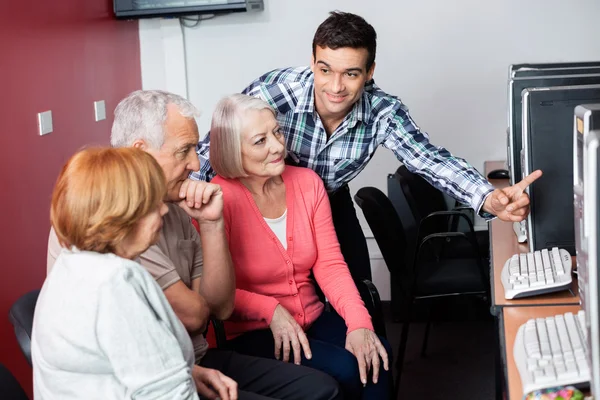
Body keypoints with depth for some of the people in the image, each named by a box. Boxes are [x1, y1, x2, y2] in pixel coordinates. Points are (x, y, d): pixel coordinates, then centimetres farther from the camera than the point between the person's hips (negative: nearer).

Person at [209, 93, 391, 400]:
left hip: (310, 318, 5)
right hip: (248, 333, -5)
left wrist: (359, 321, -16)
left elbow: (329, 263, -1)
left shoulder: (307, 182, 3)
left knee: (375, 360, -22)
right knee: (344, 370, -25)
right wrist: (271, 311, -25)